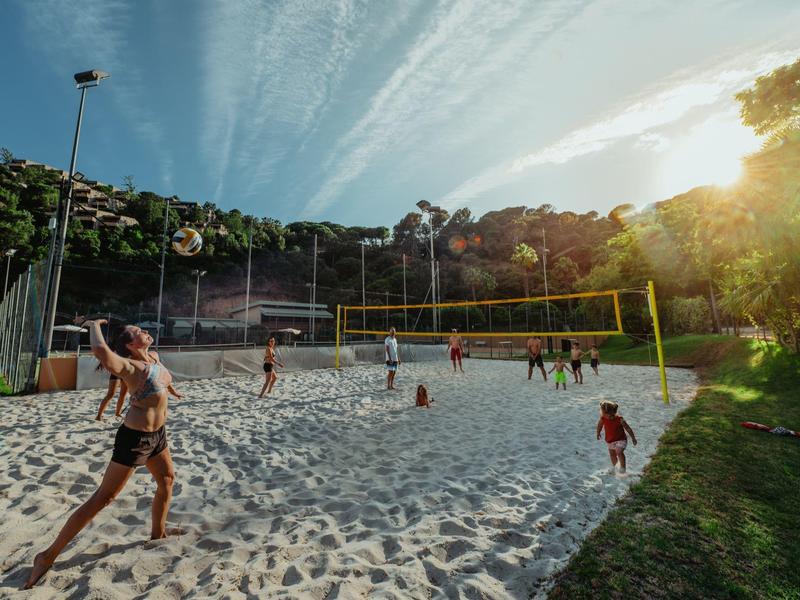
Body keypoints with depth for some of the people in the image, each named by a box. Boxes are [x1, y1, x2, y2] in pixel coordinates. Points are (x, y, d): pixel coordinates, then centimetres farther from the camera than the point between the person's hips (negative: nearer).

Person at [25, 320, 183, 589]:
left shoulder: (155, 359, 2)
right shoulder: (129, 365, -23)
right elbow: (101, 351, -42)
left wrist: (171, 389, 40)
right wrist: (94, 325, -25)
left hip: (156, 434, 9)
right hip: (134, 438, -8)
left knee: (167, 478, 21)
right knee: (103, 498, 2)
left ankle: (158, 534, 40)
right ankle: (49, 555, 20)